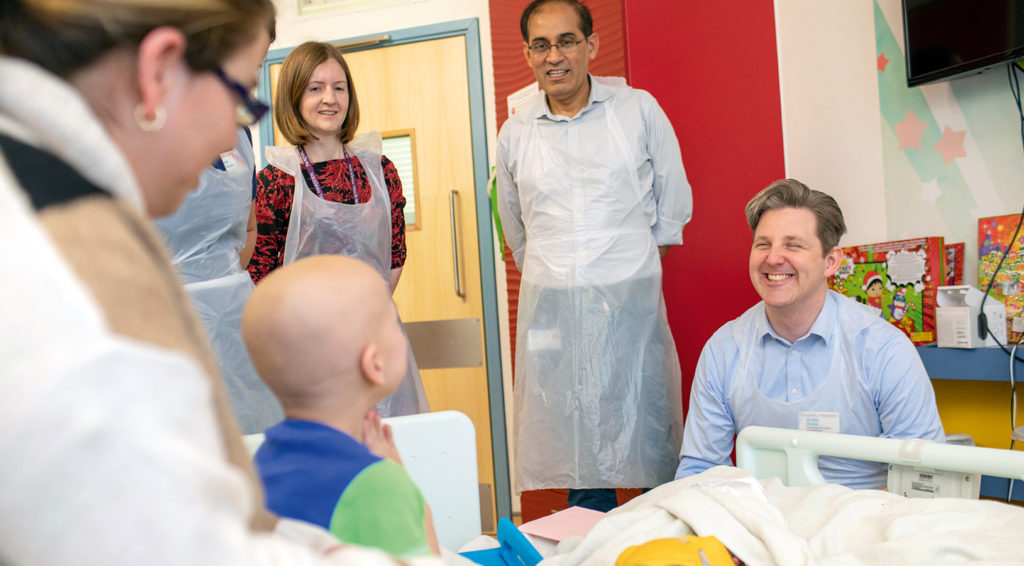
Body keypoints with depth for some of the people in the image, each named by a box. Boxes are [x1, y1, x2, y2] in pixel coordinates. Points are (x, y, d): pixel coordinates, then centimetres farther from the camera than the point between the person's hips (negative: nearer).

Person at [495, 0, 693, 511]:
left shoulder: (638, 110, 4)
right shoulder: (514, 133, 9)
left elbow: (673, 206, 12)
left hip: (631, 301, -1)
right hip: (551, 309, 2)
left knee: (649, 444, 1)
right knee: (576, 447, 3)